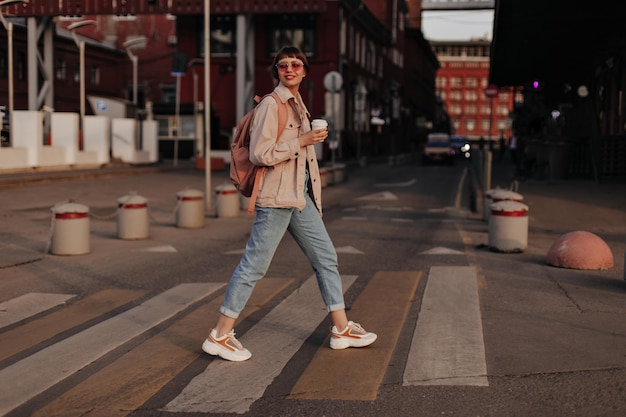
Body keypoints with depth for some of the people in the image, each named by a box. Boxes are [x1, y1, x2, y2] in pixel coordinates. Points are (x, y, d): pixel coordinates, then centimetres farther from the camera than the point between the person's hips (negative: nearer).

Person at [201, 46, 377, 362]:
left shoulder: (299, 105, 16)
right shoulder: (270, 105, -11)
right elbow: (259, 154, -19)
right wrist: (302, 141, -17)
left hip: (300, 197, 9)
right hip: (276, 197, -9)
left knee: (326, 257, 10)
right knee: (254, 265, -5)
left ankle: (341, 329, 19)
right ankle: (220, 336, 5)